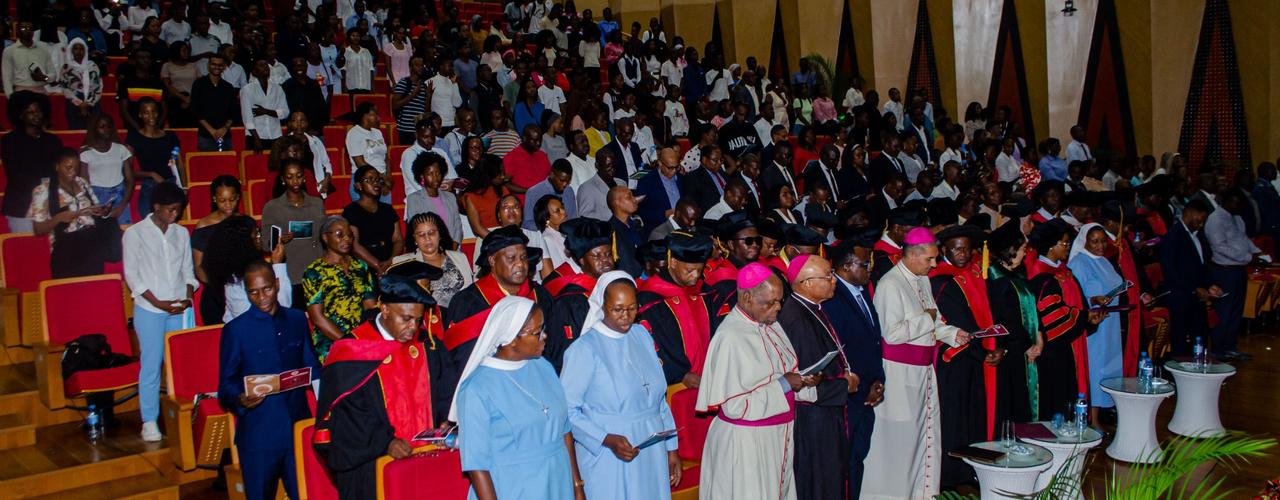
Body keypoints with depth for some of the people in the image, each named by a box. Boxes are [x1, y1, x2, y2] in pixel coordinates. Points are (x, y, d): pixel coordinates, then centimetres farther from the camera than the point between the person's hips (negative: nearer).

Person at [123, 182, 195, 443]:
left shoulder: (182, 233, 10)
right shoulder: (135, 233, -2)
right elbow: (131, 274, -4)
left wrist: (188, 297, -4)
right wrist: (158, 302, -11)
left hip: (179, 310, 3)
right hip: (149, 310, -3)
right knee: (151, 365, -1)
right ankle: (149, 421, 7)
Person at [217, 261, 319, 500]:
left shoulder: (298, 319, 8)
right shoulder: (235, 330, -3)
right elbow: (226, 384, 0)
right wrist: (240, 399, -21)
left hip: (299, 425, 3)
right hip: (258, 432, -3)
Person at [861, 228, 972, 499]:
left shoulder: (923, 280, 11)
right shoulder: (890, 285, -17)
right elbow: (892, 333, -23)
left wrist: (952, 334, 3)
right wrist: (927, 319, -14)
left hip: (923, 370, 8)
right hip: (898, 373, -8)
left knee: (926, 430, 13)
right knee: (900, 435, 1)